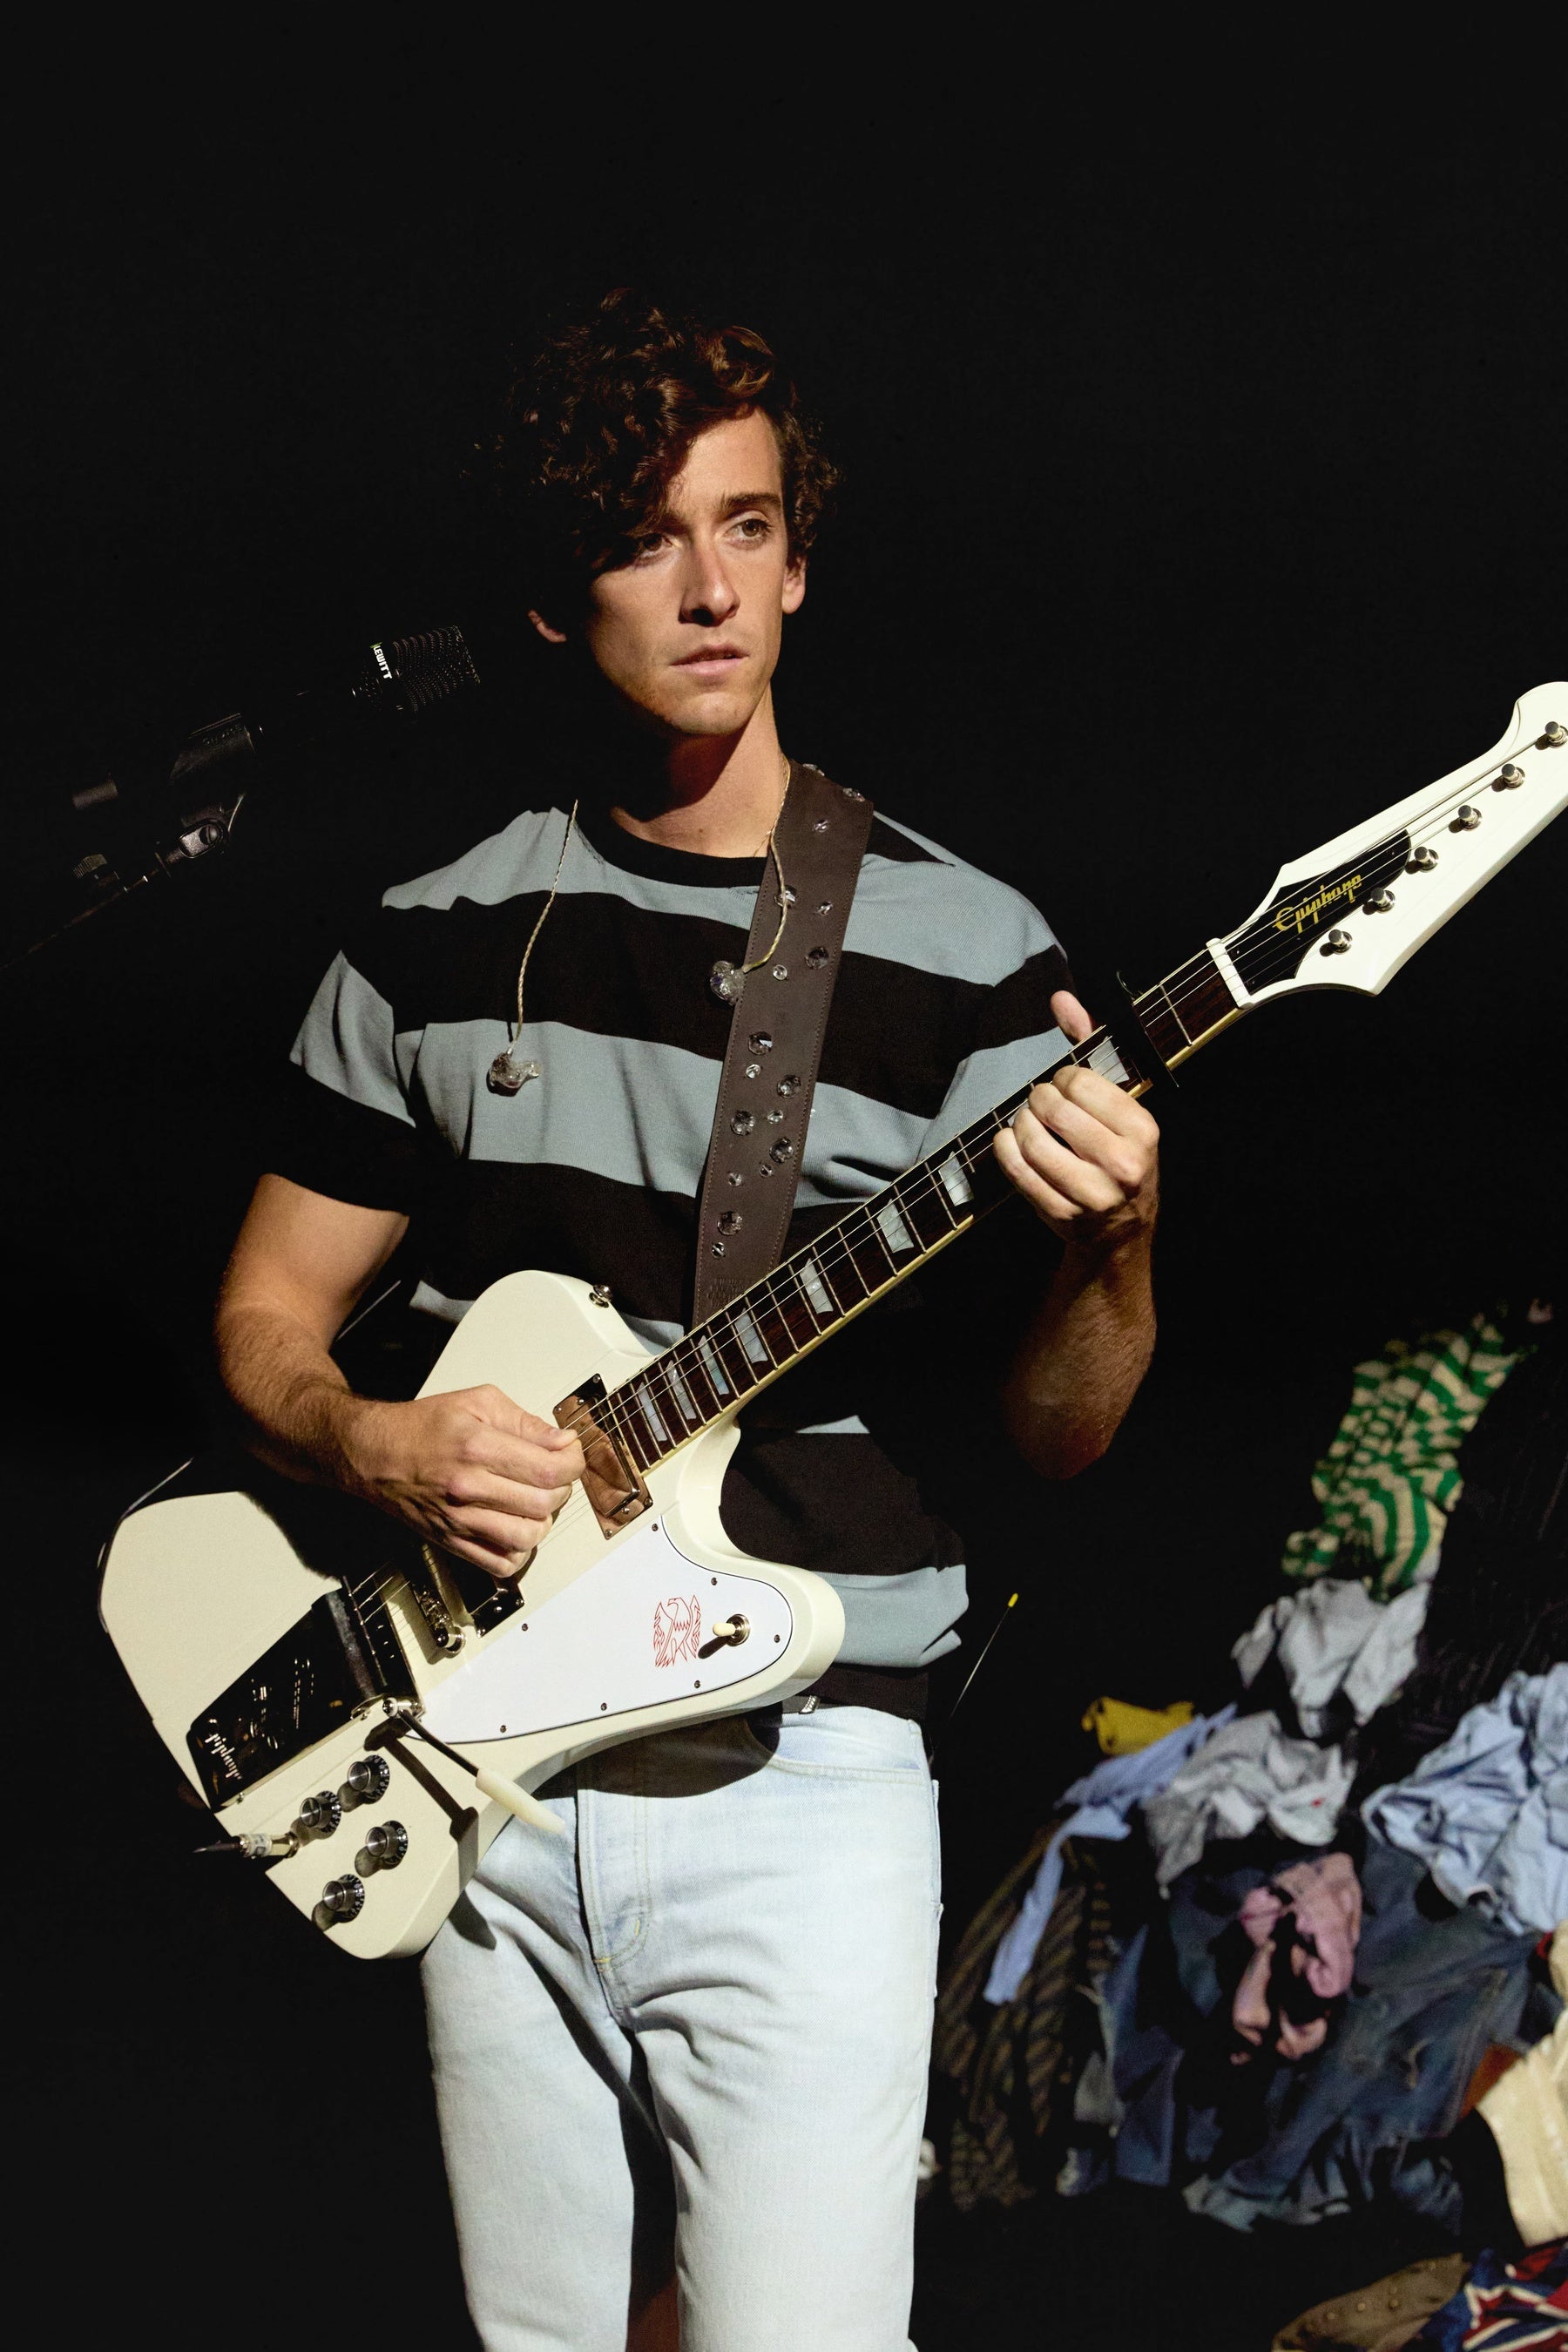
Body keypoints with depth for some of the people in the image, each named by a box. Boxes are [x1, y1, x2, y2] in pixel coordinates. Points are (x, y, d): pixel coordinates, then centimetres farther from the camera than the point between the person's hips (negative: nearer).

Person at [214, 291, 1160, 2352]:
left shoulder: (961, 949, -3)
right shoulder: (436, 940, 6)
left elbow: (1056, 1434, -3)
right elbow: (268, 1311, 12)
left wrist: (1113, 1247, -24)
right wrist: (376, 1442, -9)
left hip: (797, 1791, -3)